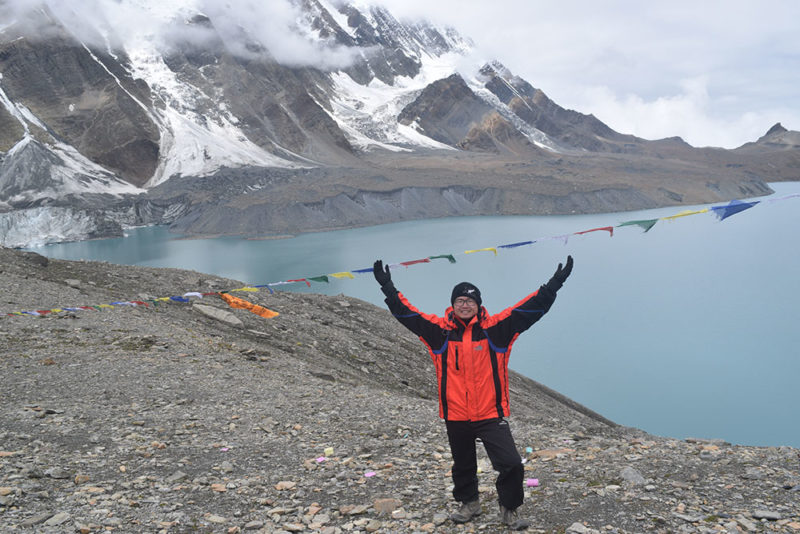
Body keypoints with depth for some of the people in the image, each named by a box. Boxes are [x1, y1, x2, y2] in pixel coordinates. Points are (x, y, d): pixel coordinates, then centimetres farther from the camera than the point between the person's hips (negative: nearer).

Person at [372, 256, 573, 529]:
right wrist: (388, 287, -9)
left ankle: (509, 510, 17)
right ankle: (469, 503, 44)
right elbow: (406, 313, -3)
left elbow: (531, 308, -10)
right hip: (456, 416, 2)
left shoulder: (494, 329, -5)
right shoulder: (441, 330, -3)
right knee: (463, 465, 19)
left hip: (490, 414, -1)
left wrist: (553, 285, -18)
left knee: (511, 464, -7)